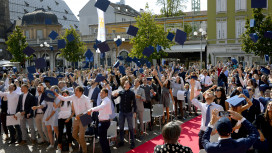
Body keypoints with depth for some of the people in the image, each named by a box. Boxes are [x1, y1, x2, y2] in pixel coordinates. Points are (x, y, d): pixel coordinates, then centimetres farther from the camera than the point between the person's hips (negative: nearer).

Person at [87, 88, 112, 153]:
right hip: (106, 121, 11)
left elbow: (102, 106, -40)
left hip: (104, 122, -11)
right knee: (104, 138, 21)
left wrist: (92, 109, -47)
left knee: (102, 139, -4)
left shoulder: (106, 100, -18)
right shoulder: (106, 100, 14)